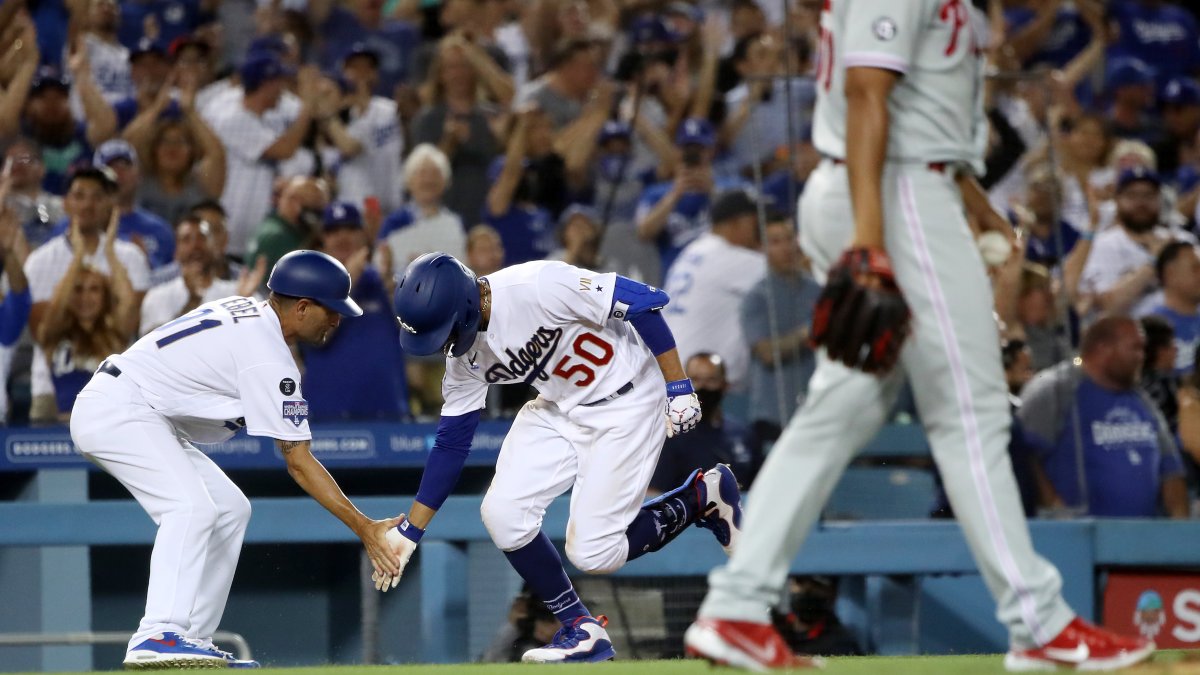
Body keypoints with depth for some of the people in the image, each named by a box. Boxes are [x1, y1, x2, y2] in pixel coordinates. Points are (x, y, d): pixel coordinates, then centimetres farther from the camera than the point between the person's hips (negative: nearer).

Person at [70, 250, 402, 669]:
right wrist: (364, 529, -17)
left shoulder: (246, 312, 9)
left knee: (230, 508, 9)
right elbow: (298, 462, -19)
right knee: (191, 506, -27)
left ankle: (194, 641, 5)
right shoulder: (268, 358, -19)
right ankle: (159, 636, -37)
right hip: (114, 409, -11)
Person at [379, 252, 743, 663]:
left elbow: (645, 303, -23)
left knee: (592, 552, -11)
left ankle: (703, 496, 11)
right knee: (502, 514, -10)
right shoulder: (465, 356, -6)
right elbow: (451, 444, 4)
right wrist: (409, 531, 2)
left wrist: (679, 389, -21)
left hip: (626, 401, -7)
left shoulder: (539, 287, -30)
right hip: (559, 408, 7)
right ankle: (580, 631, 7)